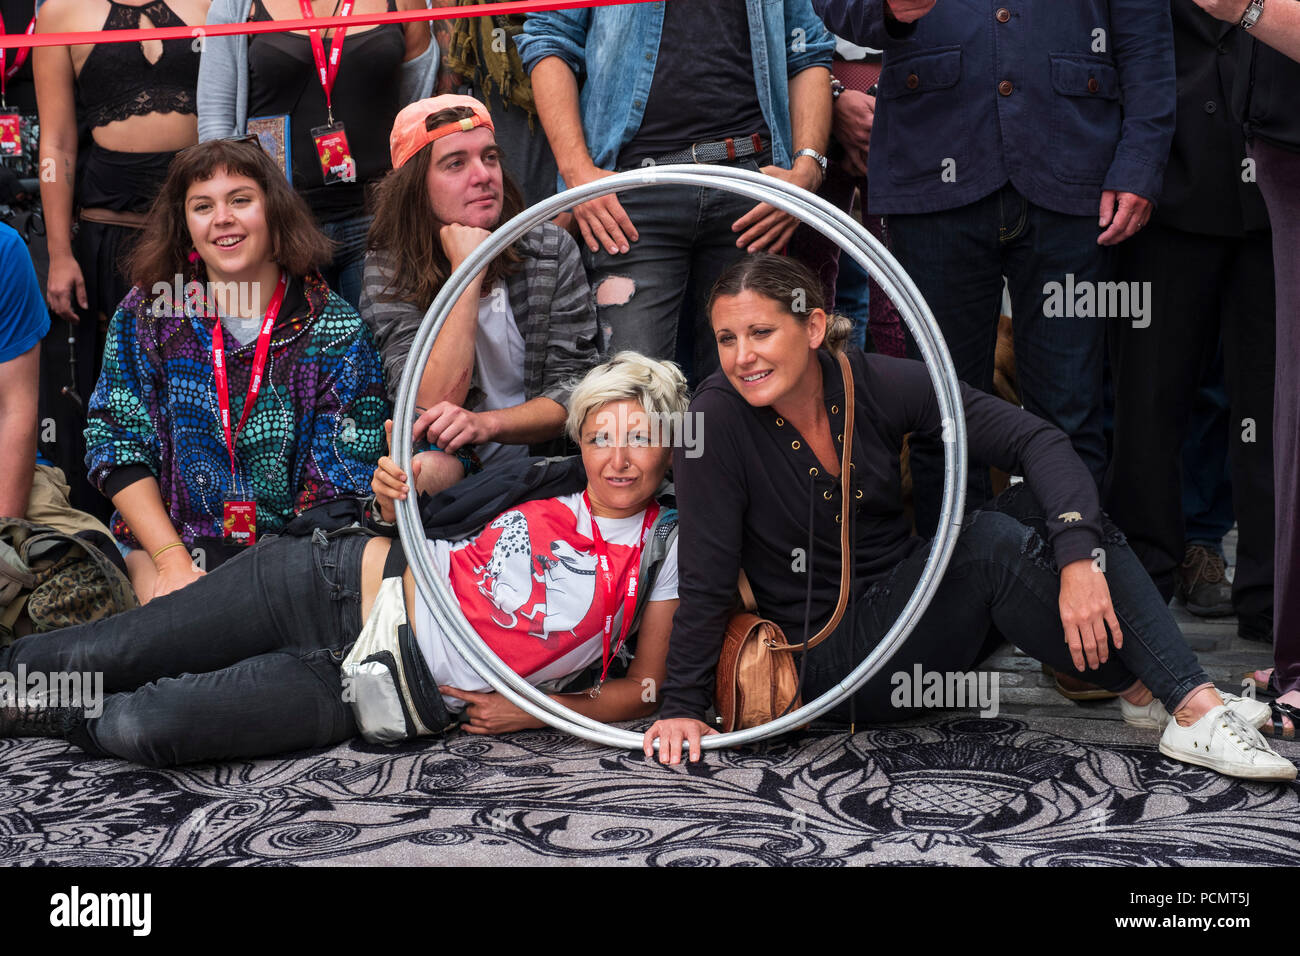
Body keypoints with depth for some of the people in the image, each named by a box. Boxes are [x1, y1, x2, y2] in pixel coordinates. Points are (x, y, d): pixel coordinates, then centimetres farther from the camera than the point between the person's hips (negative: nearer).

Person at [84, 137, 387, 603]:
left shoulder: (335, 331, -2)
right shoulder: (146, 313, 2)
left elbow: (344, 485, -4)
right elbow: (118, 444, 1)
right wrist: (174, 561, -11)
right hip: (166, 540, 1)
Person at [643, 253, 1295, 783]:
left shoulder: (875, 383, -10)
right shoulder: (719, 419, -17)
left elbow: (1038, 442, -15)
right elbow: (706, 575, -14)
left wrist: (1079, 559, -30)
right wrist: (682, 708, -16)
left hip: (922, 620, 4)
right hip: (830, 661, -4)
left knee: (1050, 497, -20)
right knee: (990, 540, -29)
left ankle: (1196, 700, -27)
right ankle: (1154, 696, -23)